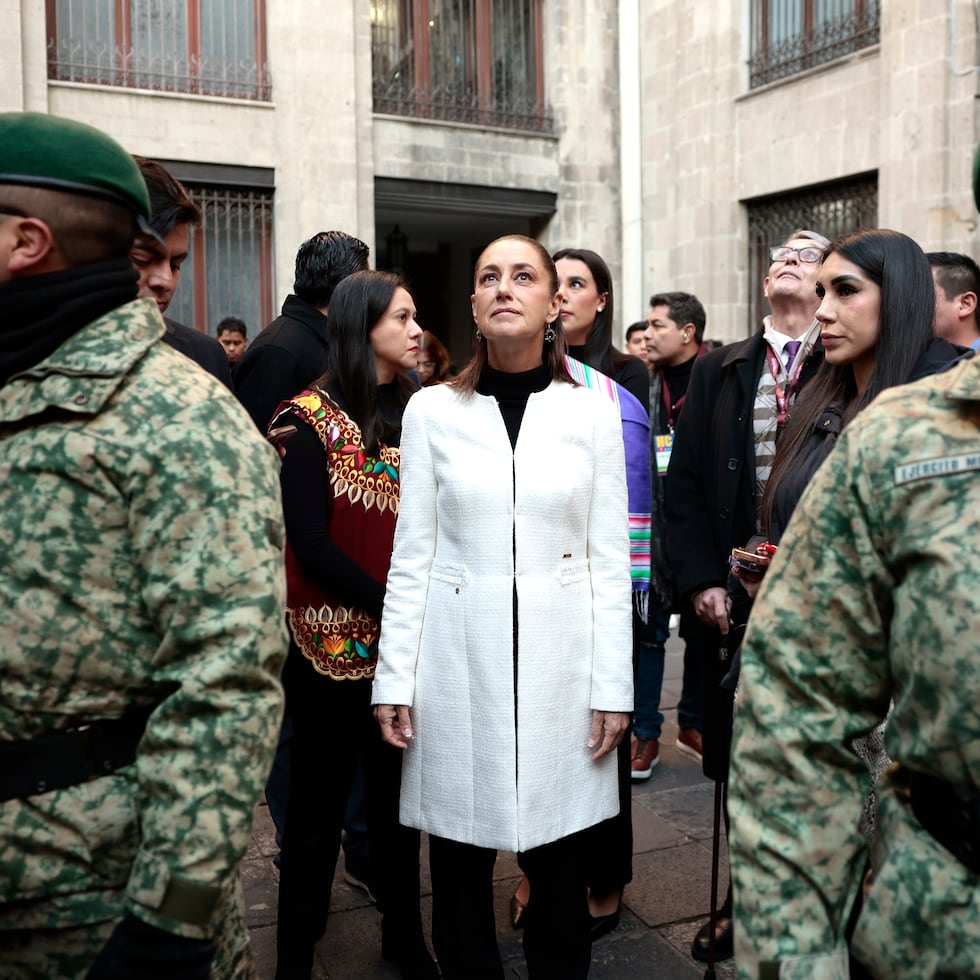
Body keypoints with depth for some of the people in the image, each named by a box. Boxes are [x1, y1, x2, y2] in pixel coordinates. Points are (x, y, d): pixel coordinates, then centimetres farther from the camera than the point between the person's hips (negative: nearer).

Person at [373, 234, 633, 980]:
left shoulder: (592, 411, 3)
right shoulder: (433, 410, 2)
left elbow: (609, 559, 2)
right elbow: (412, 557, 2)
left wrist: (613, 685, -1)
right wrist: (394, 677, -1)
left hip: (560, 665, 0)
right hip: (457, 664, 0)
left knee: (560, 870, 8)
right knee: (459, 867, 9)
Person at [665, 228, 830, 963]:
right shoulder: (718, 371, 9)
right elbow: (684, 483, 5)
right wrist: (702, 581, -4)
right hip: (734, 600, 3)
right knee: (738, 759, 12)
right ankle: (747, 901, 31)